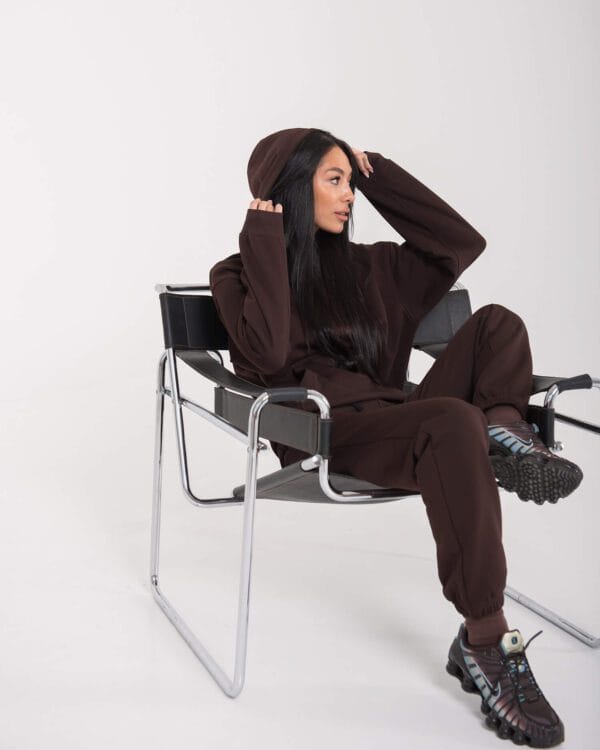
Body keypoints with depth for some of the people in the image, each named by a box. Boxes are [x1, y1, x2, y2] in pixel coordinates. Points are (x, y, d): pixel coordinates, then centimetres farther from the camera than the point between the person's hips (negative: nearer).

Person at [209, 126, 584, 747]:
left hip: (393, 419, 6)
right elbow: (268, 354, -13)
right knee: (453, 420, -36)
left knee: (496, 323, -9)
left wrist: (379, 174, 17)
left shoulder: (365, 266, 24)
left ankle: (503, 429, -36)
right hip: (324, 435, -6)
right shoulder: (239, 274, 7)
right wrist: (266, 238, -9)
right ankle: (486, 643, -34)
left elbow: (461, 243, 18)